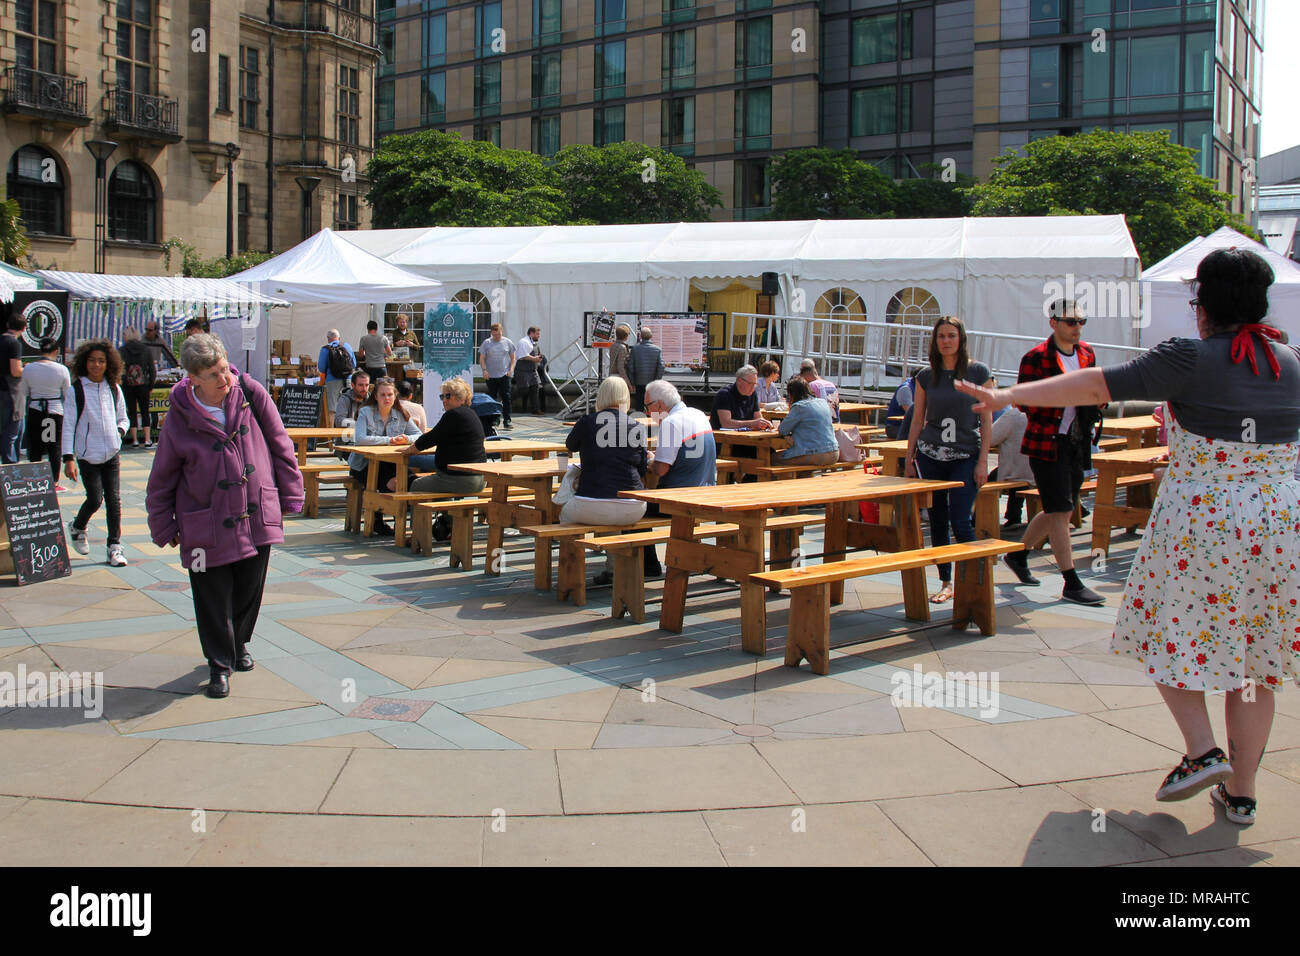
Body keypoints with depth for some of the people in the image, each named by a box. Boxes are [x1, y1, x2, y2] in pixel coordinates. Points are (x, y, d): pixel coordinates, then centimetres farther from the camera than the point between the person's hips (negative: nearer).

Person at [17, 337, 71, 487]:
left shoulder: (28, 369, -1)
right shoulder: (62, 369, -6)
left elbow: (22, 394, 6)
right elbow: (68, 395, 1)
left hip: (35, 412, 1)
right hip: (56, 411, -1)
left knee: (35, 448, 9)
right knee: (55, 448, 7)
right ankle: (55, 483, 10)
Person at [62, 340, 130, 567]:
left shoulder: (114, 389, 7)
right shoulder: (76, 390, -4)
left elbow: (122, 418, 19)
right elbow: (68, 426, -5)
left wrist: (119, 431, -5)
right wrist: (68, 458, -11)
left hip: (112, 454, 3)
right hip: (87, 456, -3)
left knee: (114, 499, 0)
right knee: (95, 499, -5)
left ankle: (115, 546, 8)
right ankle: (77, 527, 26)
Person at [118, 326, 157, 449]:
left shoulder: (122, 351, -5)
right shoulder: (147, 350, 1)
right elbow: (152, 369, 1)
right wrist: (151, 385, 8)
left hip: (128, 386, -1)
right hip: (143, 386, 1)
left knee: (132, 412, 7)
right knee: (145, 412, 8)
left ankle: (135, 440, 5)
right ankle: (147, 440, 2)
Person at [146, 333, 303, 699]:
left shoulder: (250, 394, -7)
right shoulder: (179, 420, -11)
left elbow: (280, 445, 3)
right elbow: (162, 478, 1)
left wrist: (290, 494, 6)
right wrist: (164, 527, 4)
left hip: (257, 517, 2)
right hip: (207, 527, -2)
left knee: (250, 589, 14)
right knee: (213, 597, 3)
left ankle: (238, 643, 41)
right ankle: (219, 664, 21)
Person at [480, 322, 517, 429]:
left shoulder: (508, 343, 7)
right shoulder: (486, 343, 4)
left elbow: (512, 358, 12)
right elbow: (482, 359, 6)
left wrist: (511, 369, -3)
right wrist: (484, 370, -9)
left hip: (505, 375, 0)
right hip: (491, 376, 0)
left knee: (506, 397, -8)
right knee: (492, 399, 6)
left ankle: (507, 420, -5)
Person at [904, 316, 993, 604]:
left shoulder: (978, 372, -2)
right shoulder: (926, 376, 6)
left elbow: (986, 420, -2)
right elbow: (917, 420, 11)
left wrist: (983, 462, -7)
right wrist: (909, 460, 8)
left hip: (966, 457, -3)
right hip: (930, 455, 3)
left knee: (960, 521, -11)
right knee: (937, 521, 6)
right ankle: (946, 582, 17)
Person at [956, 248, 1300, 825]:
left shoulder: (1191, 360, -10)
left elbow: (1097, 386, -14)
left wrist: (1009, 395, -11)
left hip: (1200, 522, -5)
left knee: (1170, 637, 15)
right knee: (1252, 655, 12)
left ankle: (1202, 751, 2)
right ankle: (1240, 791, 18)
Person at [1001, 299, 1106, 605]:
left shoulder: (1086, 354, 11)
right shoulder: (1036, 358, -9)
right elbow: (1024, 402, -13)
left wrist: (1092, 404, 1)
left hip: (1077, 443, 7)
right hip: (1047, 443, -7)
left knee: (1058, 510, 15)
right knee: (1061, 511, -8)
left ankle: (1019, 554, 35)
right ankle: (1071, 584, -3)